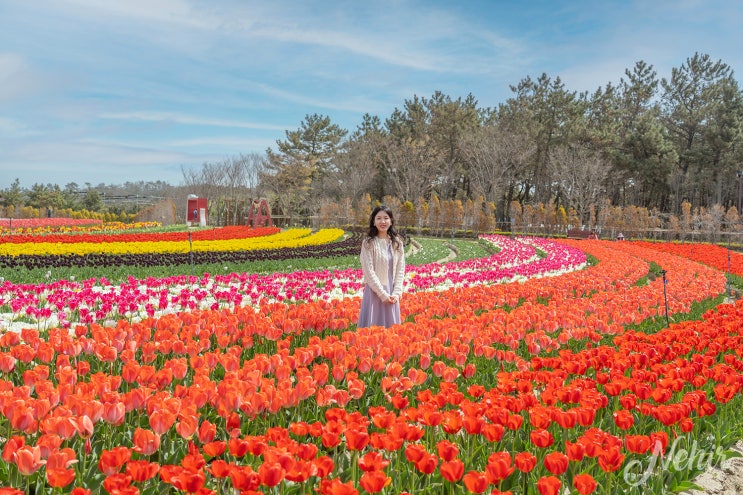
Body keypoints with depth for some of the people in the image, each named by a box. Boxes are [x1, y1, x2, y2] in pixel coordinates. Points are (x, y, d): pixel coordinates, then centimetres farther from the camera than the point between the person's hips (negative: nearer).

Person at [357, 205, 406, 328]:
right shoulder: (369, 243, -8)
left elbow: (400, 269, 6)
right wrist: (383, 294, -14)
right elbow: (368, 271, -12)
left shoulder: (397, 242, 6)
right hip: (375, 292, -4)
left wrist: (396, 293, -5)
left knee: (391, 327, 11)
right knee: (372, 327, -1)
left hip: (392, 294, 4)